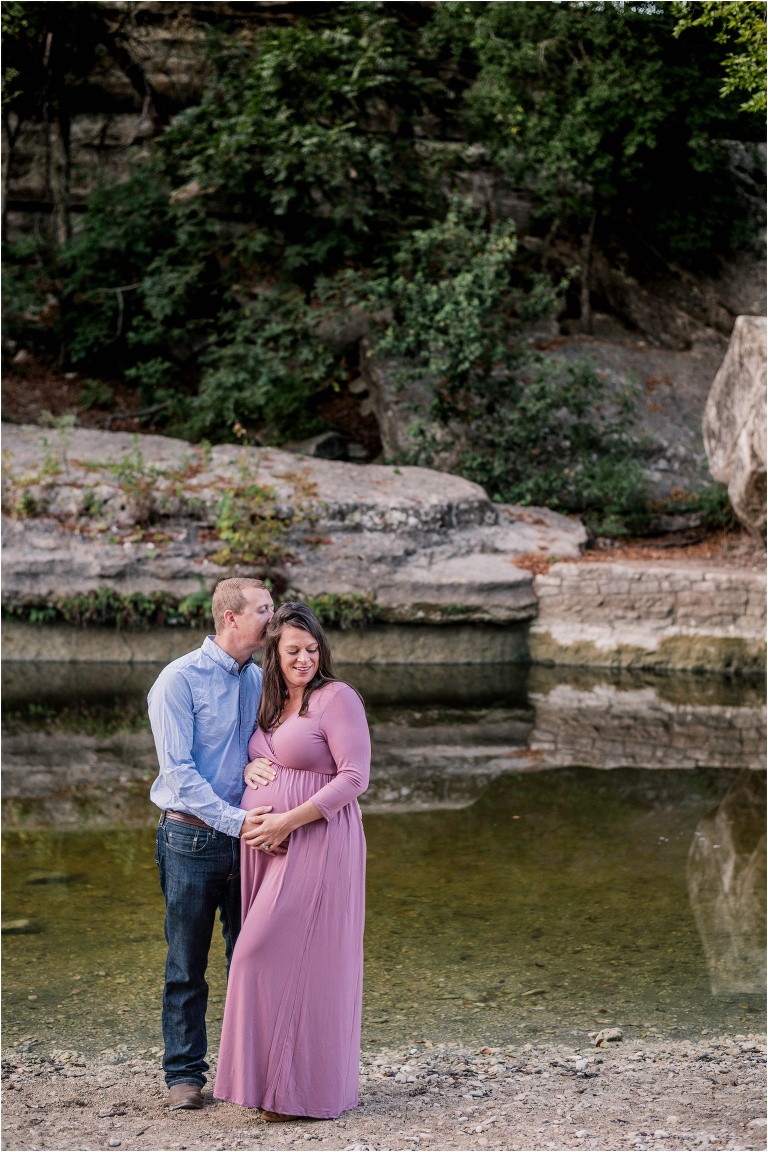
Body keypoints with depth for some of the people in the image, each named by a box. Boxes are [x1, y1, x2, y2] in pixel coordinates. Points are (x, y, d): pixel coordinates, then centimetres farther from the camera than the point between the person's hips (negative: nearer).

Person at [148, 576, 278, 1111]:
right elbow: (178, 771, -13)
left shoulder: (258, 679, 9)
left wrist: (256, 764, -7)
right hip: (193, 839, -5)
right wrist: (235, 820, -21)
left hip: (248, 837, 5)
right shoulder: (180, 680, -9)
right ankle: (185, 1075, 14)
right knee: (187, 964, 4)